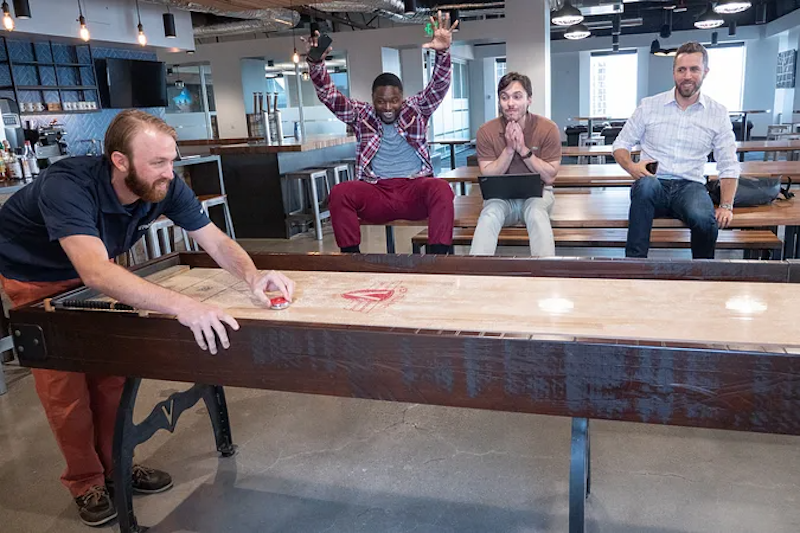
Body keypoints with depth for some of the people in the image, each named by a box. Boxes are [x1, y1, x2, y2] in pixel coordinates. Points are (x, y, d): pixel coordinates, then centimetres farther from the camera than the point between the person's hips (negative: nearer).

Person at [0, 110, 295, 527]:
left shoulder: (165, 188, -24)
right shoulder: (67, 186, -42)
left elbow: (216, 242, -19)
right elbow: (96, 273, -55)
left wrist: (252, 276, -41)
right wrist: (181, 305, -67)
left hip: (92, 271, 5)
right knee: (63, 380, -3)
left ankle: (114, 465, 22)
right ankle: (86, 483, 15)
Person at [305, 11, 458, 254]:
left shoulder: (416, 109, 14)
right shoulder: (361, 114, 15)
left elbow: (439, 86, 1)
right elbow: (329, 96, 6)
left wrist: (443, 52, -19)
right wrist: (316, 62, -12)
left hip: (415, 189, 0)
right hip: (376, 193, 1)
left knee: (441, 188, -33)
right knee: (339, 192, -28)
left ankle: (438, 256, -31)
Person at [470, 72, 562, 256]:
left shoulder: (548, 129, -7)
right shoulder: (487, 131, -4)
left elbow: (549, 177, -8)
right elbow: (488, 177, -6)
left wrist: (523, 149, -19)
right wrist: (509, 149, -18)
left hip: (537, 193, 0)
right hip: (501, 195, 1)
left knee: (536, 214, -35)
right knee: (488, 216, -32)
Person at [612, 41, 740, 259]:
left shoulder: (718, 113, 7)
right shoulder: (649, 106, 6)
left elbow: (728, 166, 7)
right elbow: (621, 144, 9)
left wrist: (726, 206, -8)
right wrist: (631, 166, -14)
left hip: (690, 186, 0)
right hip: (654, 186, 0)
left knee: (704, 219, -34)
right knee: (646, 183, -38)